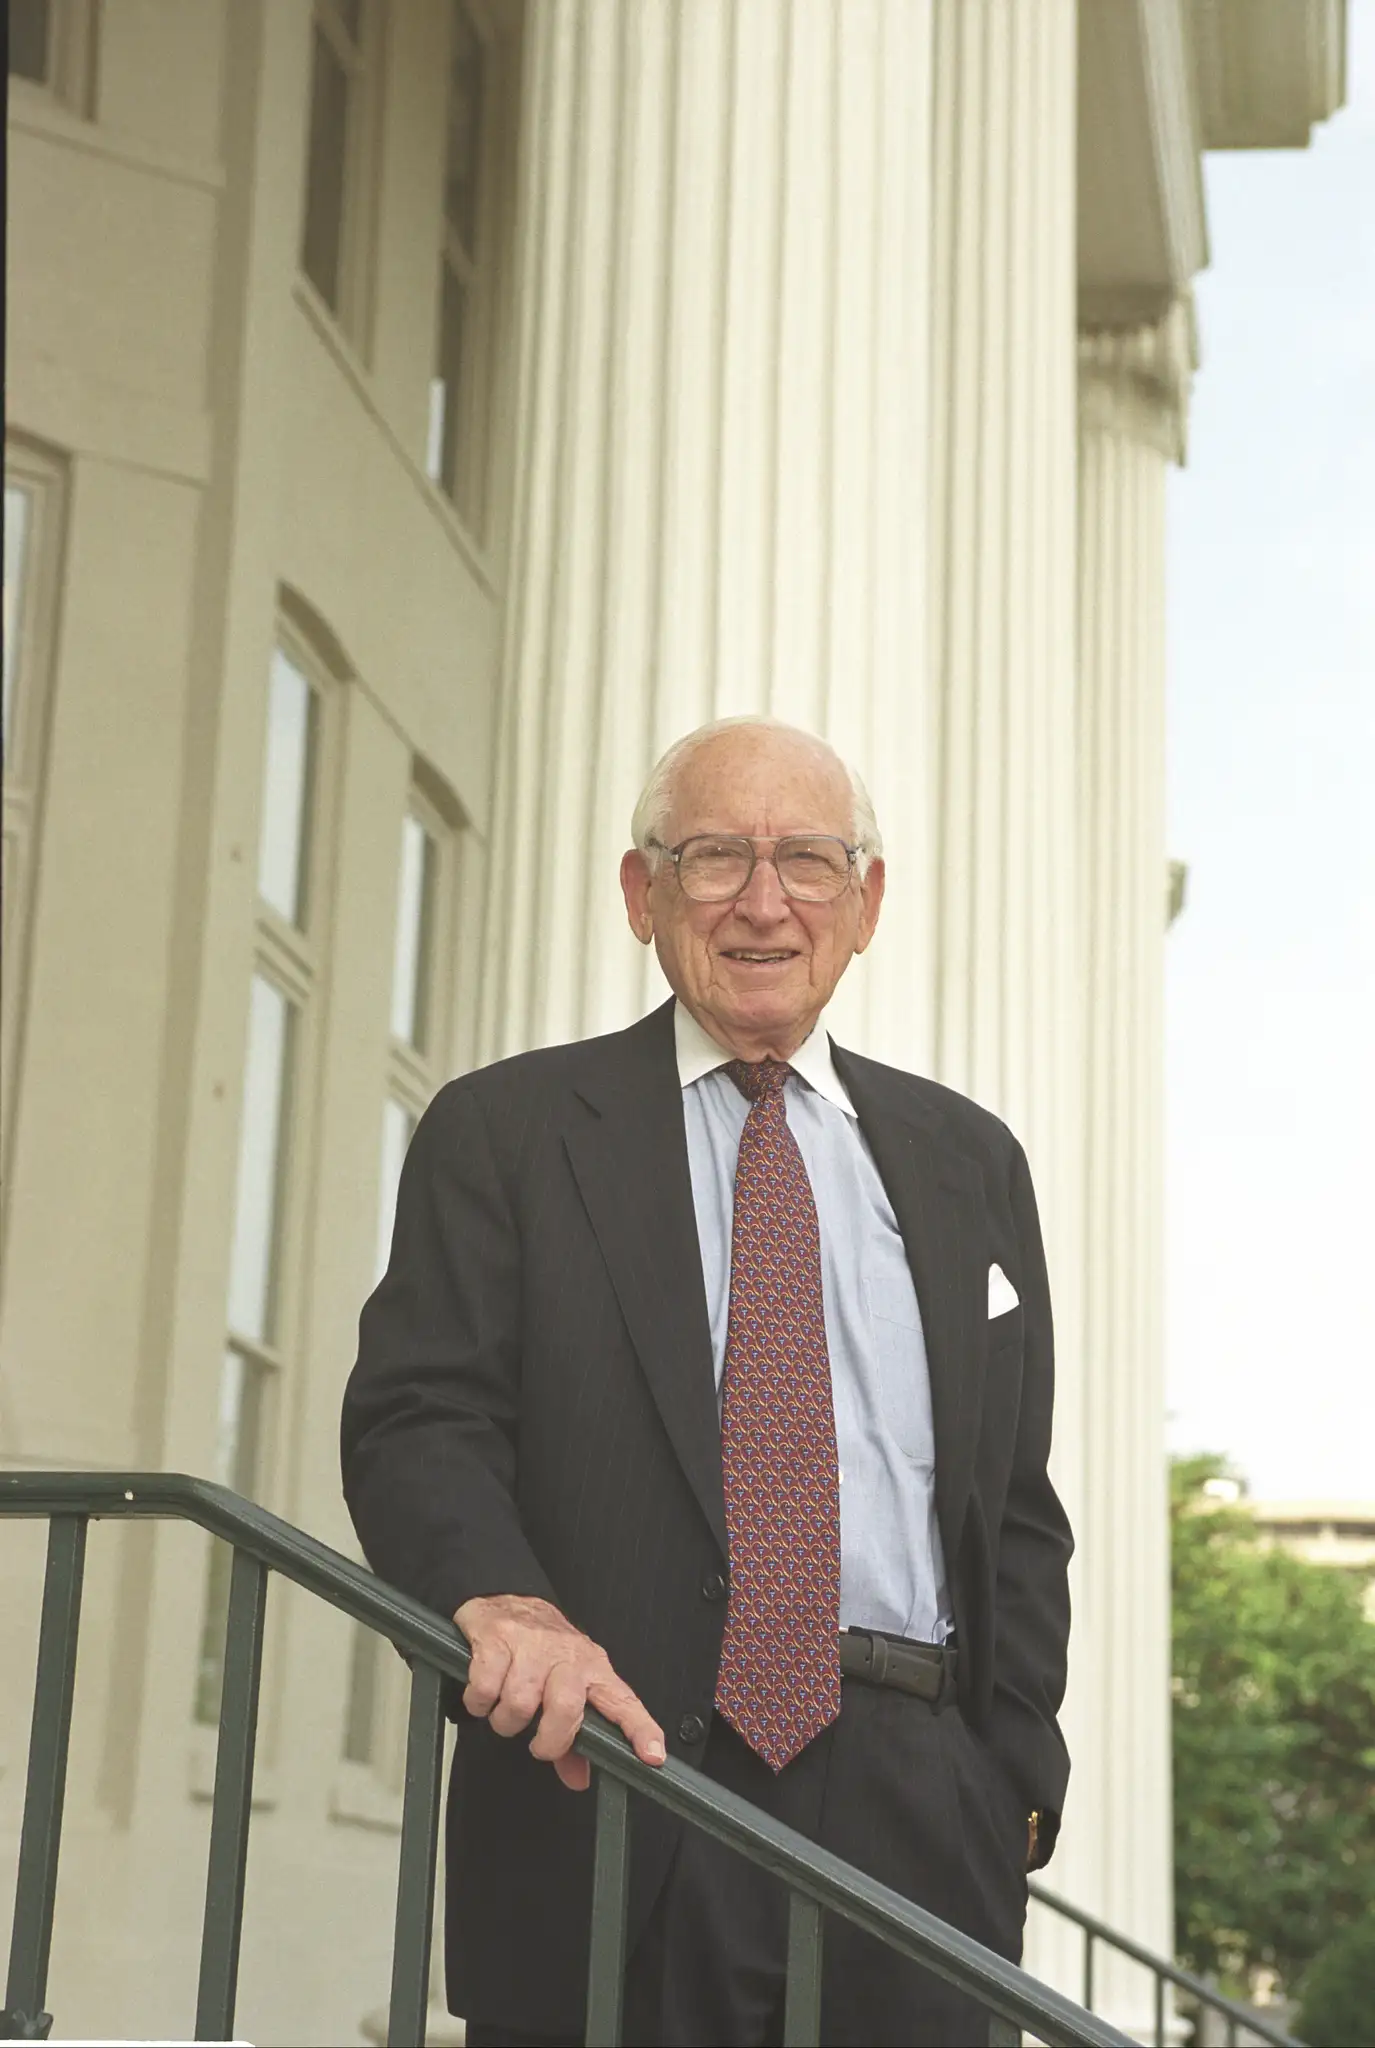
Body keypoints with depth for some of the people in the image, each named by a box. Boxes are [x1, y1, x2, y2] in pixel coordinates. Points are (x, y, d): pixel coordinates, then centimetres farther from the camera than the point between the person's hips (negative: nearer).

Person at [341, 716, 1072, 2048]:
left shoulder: (966, 1161, 17)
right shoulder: (504, 1131, 7)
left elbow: (1017, 1505, 16)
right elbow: (416, 1418, -4)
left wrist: (1015, 1780, 5)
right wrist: (506, 1601, -25)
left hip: (915, 1816, 3)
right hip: (610, 1796, -2)